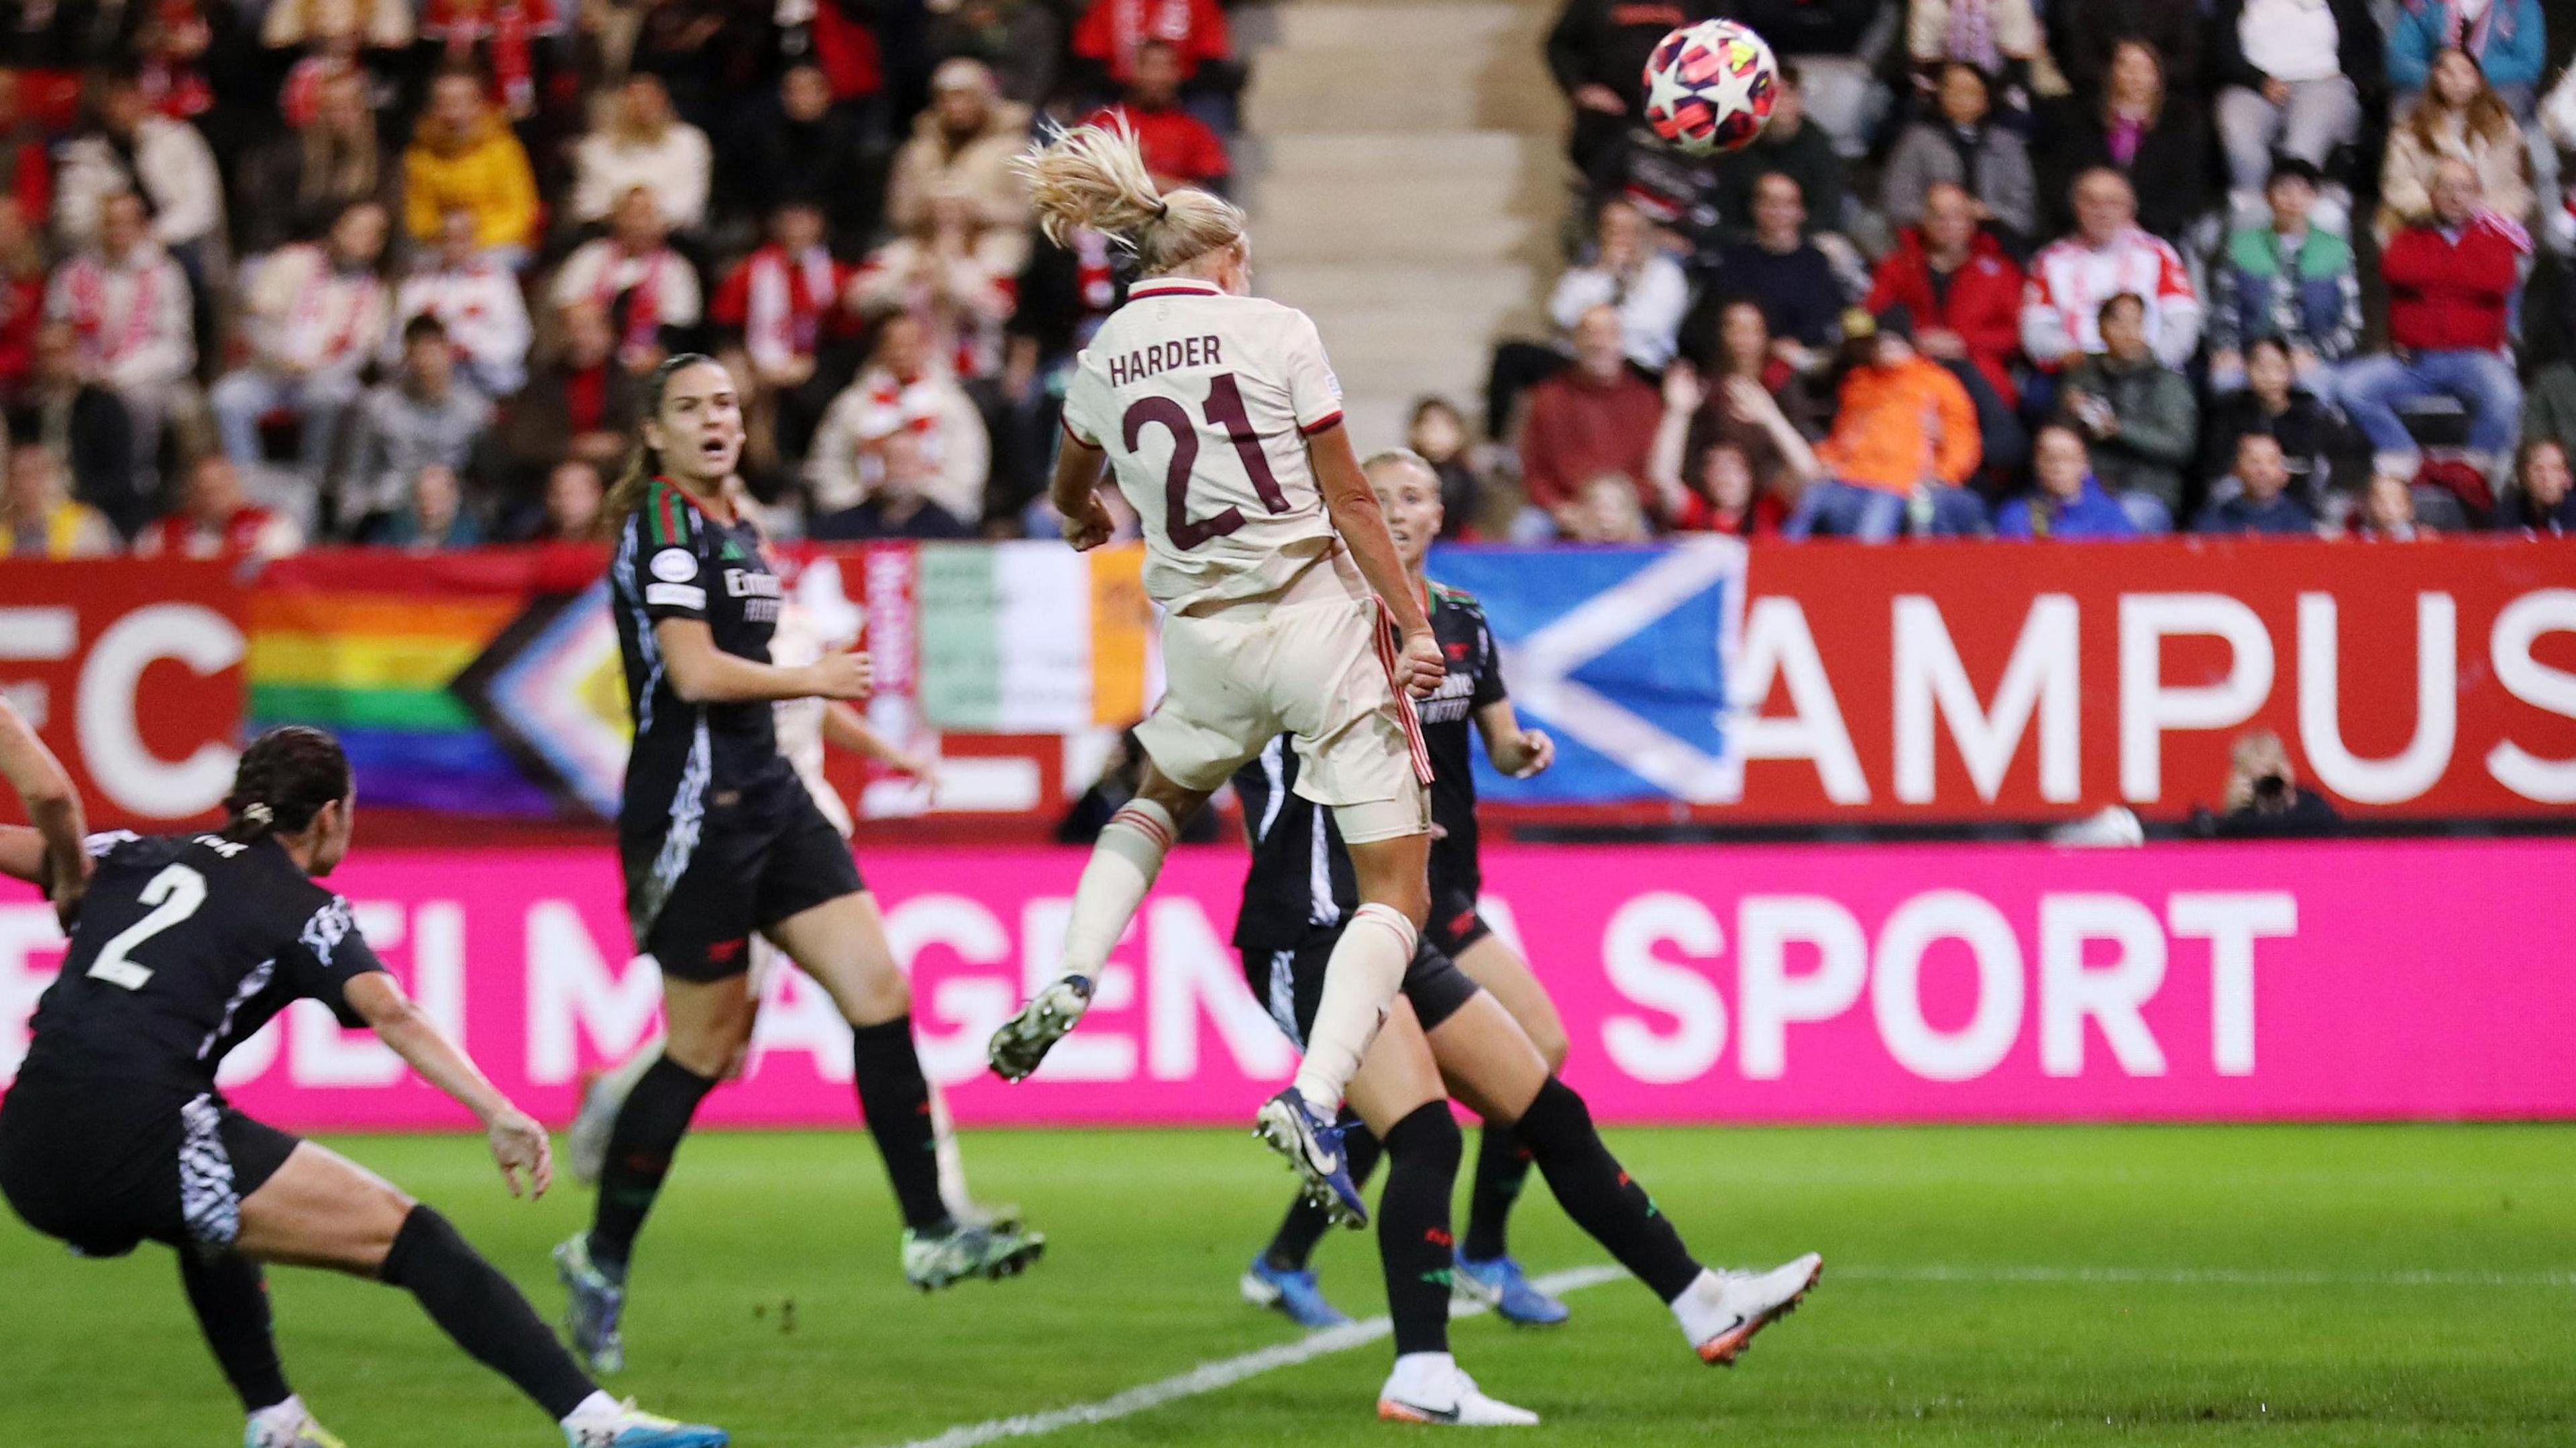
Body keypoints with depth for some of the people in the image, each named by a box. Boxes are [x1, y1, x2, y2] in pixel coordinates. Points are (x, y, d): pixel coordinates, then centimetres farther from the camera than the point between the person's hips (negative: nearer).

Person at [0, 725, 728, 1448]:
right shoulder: (305, 910, 6)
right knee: (409, 1236, -3)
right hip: (142, 1138, -6)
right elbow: (389, 1014, -11)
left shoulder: (137, 858, 22)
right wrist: (500, 1115, -20)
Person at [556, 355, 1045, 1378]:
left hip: (766, 803, 9)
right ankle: (601, 1262, 11)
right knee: (703, 1052, -3)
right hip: (694, 814, -9)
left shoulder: (732, 527, 17)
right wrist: (812, 678, -7)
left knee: (880, 997, -3)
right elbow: (696, 673, -20)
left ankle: (930, 1235, -3)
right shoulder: (662, 525, -12)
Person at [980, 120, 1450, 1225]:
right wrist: (1414, 624, -3)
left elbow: (1072, 496, 28)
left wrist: (1087, 519, 51)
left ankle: (1071, 978, 12)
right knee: (1398, 892, 0)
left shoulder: (1105, 358, 7)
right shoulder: (1275, 332, -4)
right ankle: (1314, 1099, -20)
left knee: (1159, 798, 35)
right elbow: (1350, 498, -7)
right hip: (1323, 619, -4)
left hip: (1204, 639, 4)